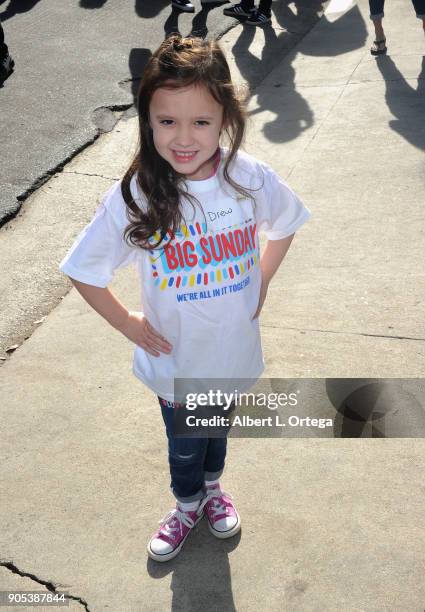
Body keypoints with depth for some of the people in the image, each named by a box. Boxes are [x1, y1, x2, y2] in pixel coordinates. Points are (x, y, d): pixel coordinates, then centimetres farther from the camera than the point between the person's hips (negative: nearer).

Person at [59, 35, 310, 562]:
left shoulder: (250, 178, -20)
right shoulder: (133, 197, -25)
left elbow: (283, 226, 2)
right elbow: (85, 272, -12)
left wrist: (260, 283, -1)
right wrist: (128, 324, -9)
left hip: (233, 348, 2)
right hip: (175, 359, -2)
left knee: (218, 426, 29)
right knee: (184, 443, 22)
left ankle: (212, 487, 62)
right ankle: (188, 504, 56)